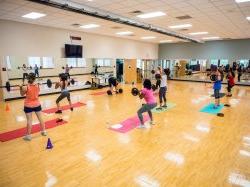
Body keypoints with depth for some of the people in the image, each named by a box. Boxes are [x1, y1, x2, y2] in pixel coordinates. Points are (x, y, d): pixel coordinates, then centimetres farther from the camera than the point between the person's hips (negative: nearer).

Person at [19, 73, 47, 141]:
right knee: (40, 118, 14)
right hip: (37, 104, 3)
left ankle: (28, 135, 13)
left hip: (28, 106, -3)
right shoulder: (37, 86, -9)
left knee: (29, 120, 3)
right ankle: (44, 131, 28)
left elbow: (22, 94, 0)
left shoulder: (26, 87, -17)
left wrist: (21, 88, -2)